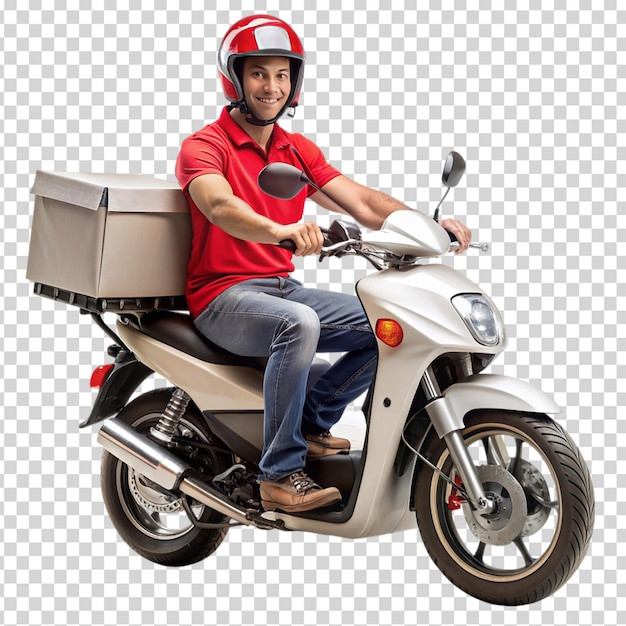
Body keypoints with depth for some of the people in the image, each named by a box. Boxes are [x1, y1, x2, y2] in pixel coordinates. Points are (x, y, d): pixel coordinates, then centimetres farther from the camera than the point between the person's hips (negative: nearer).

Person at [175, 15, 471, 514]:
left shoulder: (299, 150, 15)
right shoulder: (203, 146, -7)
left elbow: (362, 202, 3)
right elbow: (220, 206, -29)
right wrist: (282, 232, -49)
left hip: (283, 287, 7)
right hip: (223, 295, -7)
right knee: (298, 323, -36)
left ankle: (311, 422, 2)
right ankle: (280, 475, -27)